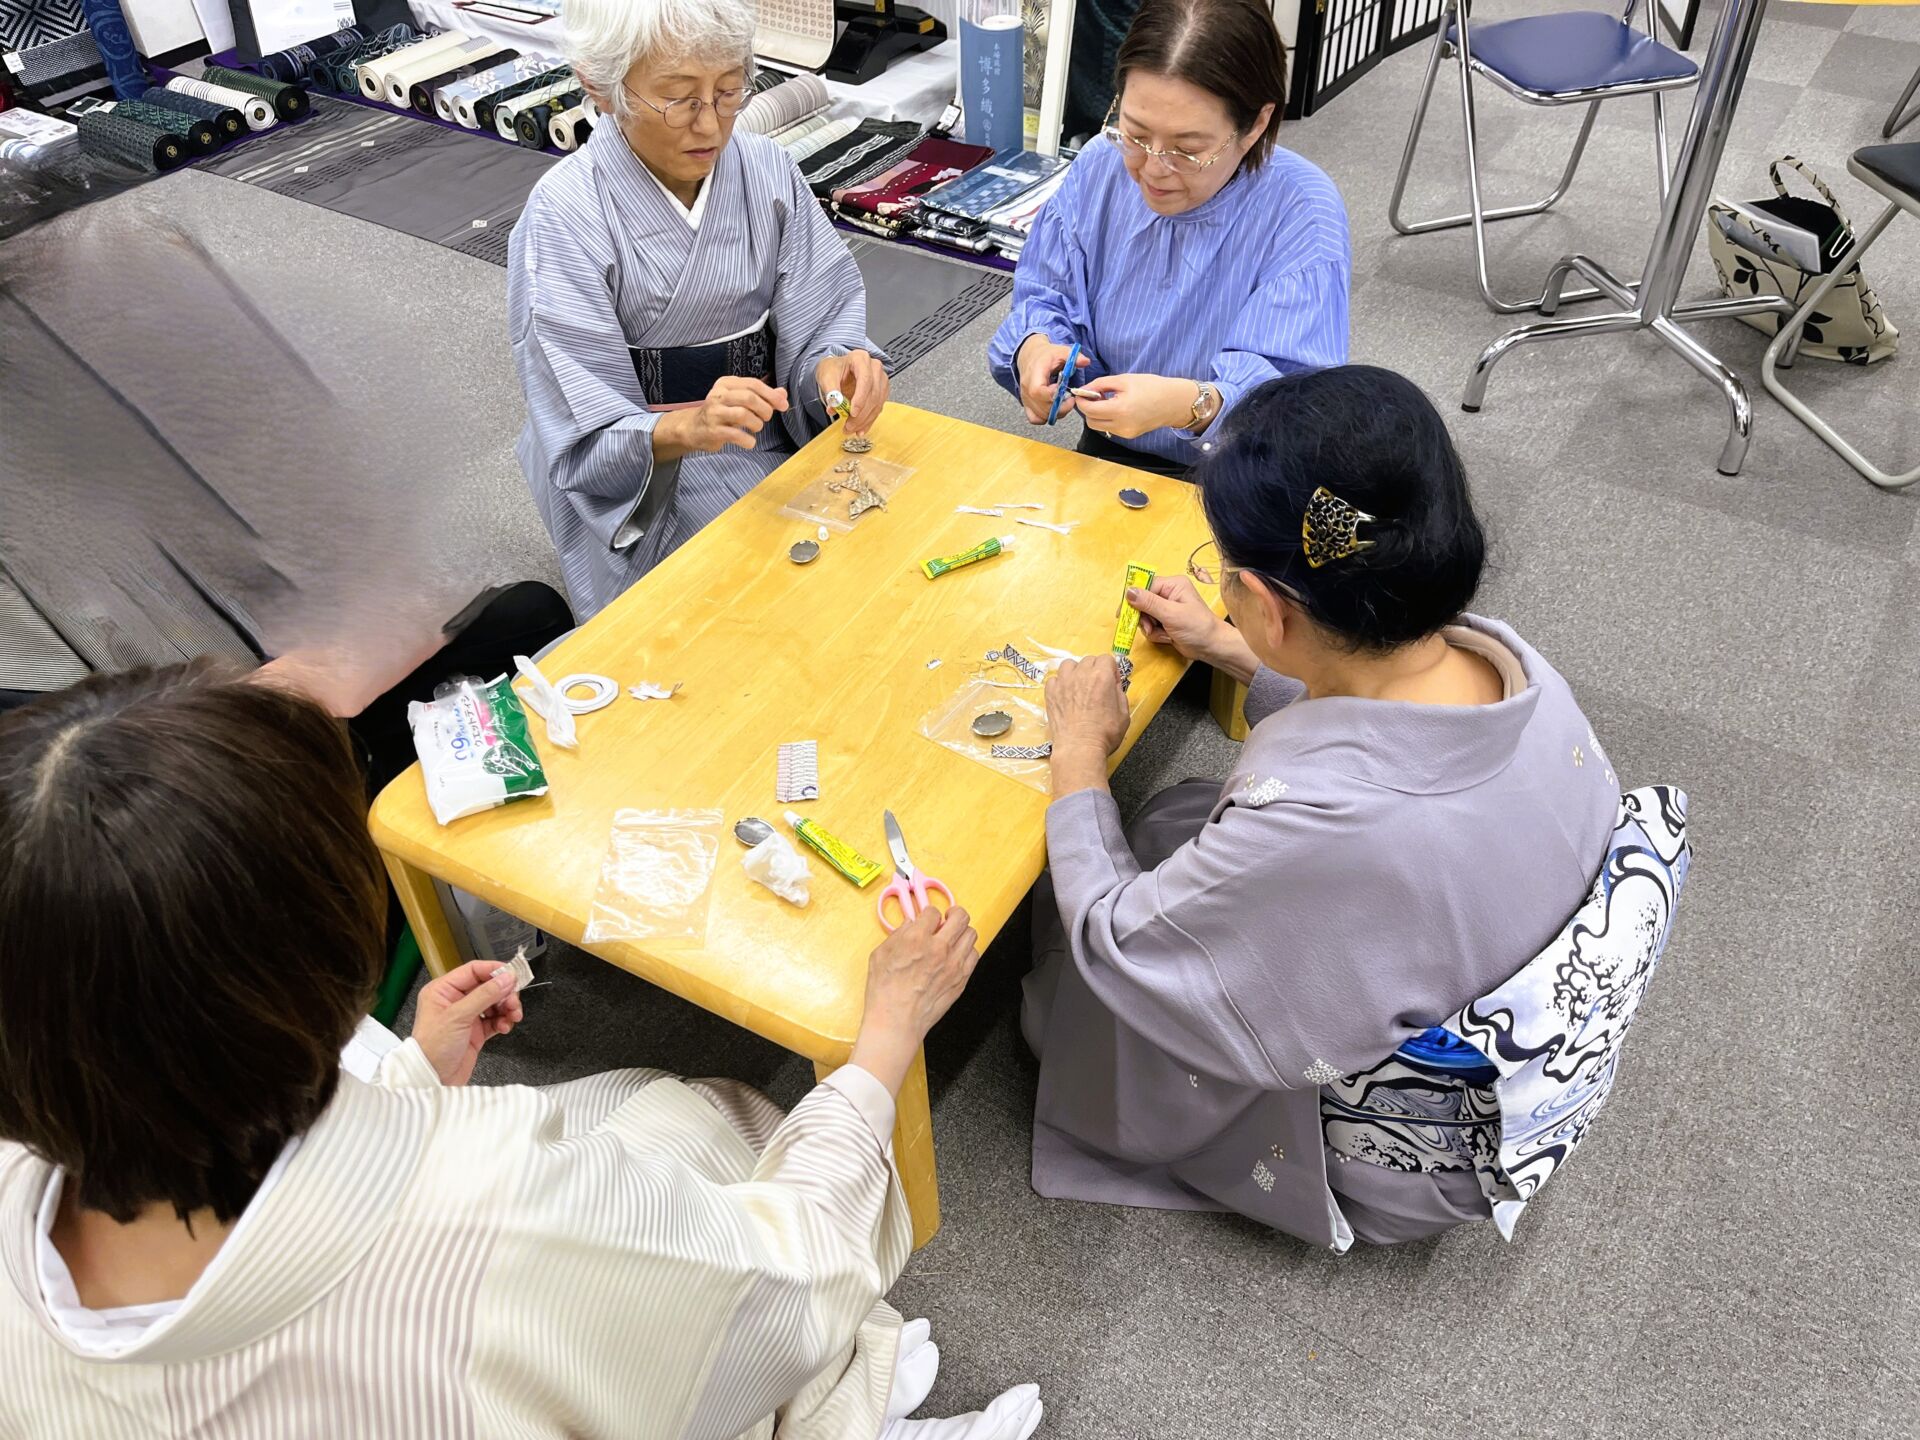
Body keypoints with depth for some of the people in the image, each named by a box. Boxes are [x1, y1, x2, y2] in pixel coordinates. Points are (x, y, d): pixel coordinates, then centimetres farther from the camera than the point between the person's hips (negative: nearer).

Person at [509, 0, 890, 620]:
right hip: (641, 477, -4)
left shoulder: (767, 169, -3)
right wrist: (685, 429, -39)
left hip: (778, 441, 4)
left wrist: (832, 366, -28)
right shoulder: (565, 214, -15)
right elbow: (587, 440, -18)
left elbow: (818, 321, -3)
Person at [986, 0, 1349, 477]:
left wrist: (1192, 404, -40)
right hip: (1105, 456, 3)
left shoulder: (1304, 216, -16)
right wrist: (1036, 347, -18)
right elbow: (1047, 299, 6)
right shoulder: (1099, 167, -3)